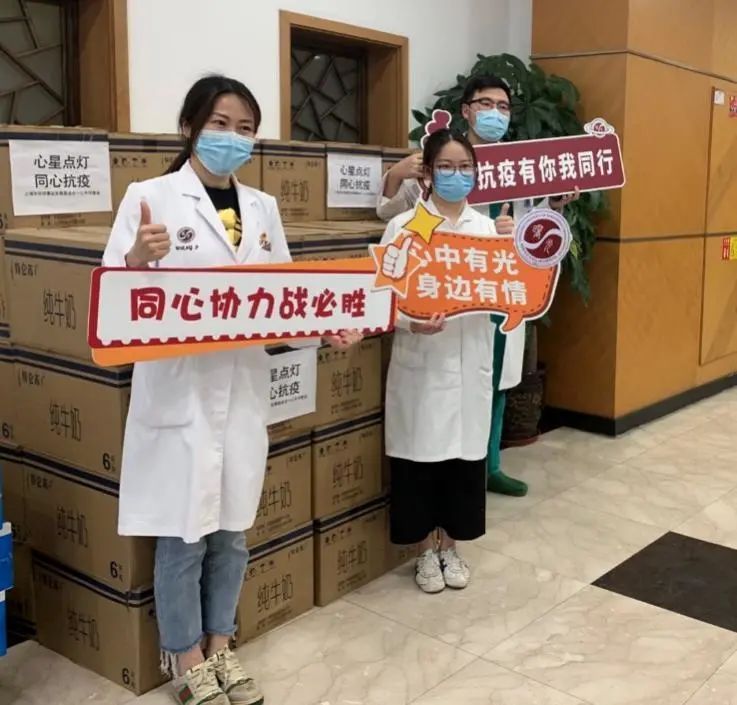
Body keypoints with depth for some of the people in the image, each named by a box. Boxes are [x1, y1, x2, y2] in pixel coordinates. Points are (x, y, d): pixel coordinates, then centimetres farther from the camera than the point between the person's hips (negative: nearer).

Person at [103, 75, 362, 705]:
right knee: (183, 531, 5)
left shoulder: (263, 207, 10)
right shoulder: (150, 197, -6)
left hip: (243, 387, 5)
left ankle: (219, 644, 34)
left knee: (232, 527, 15)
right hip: (178, 389, -5)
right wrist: (139, 259, -31)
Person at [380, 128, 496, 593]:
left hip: (470, 361, 3)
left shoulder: (487, 227, 8)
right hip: (421, 362, -3)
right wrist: (412, 323, -26)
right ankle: (428, 551, 24)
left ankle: (451, 547, 29)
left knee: (464, 454, 9)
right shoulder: (404, 227, -3)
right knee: (421, 454, 5)